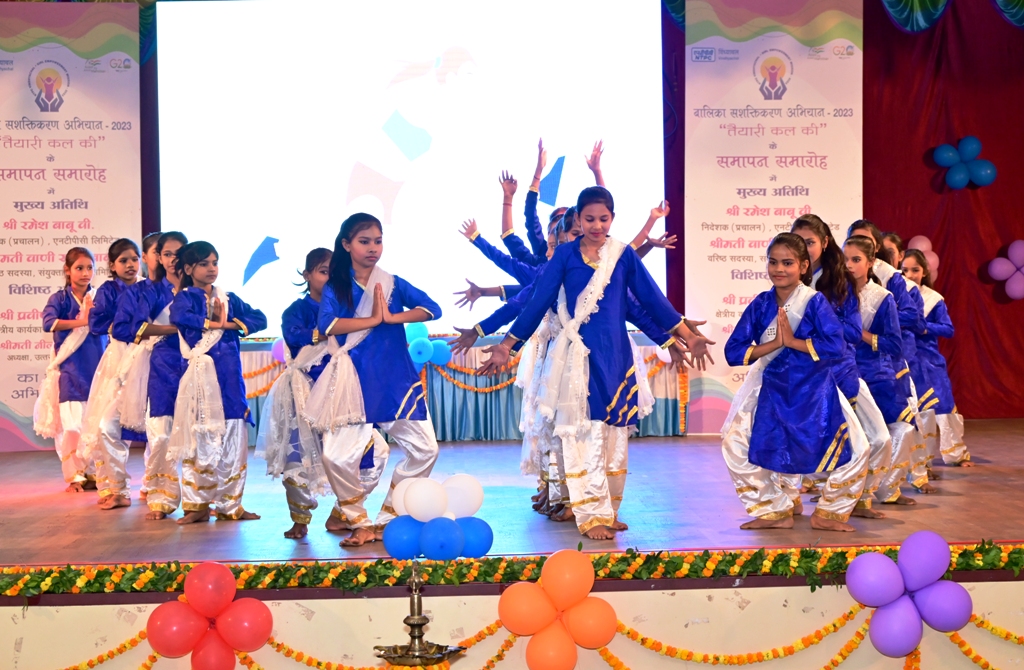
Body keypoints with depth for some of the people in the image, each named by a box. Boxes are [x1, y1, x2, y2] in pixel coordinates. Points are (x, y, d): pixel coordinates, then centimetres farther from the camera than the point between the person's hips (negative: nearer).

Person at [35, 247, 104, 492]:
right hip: (71, 369, -2)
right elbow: (48, 322, -17)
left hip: (98, 368, 2)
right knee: (73, 425, -3)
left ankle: (94, 472, 11)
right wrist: (80, 321, -18)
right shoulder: (60, 298, 1)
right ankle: (75, 476, 8)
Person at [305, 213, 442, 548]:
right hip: (355, 382, -3)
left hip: (396, 380, 3)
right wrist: (373, 320, -15)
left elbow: (432, 308, -5)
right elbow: (326, 324, -17)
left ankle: (386, 519, 13)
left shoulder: (393, 284, 8)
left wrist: (392, 317, -17)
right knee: (338, 457, -13)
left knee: (425, 449, -2)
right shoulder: (335, 287, 2)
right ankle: (360, 523, 11)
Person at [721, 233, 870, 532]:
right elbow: (733, 352, -7)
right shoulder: (761, 304, -3)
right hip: (773, 391, 3)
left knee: (855, 451, -11)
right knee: (735, 444, -8)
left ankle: (828, 512, 15)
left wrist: (791, 341, -22)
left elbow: (836, 345, -24)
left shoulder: (815, 301, -11)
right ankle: (775, 511, 11)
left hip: (815, 392, -2)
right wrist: (774, 344, -19)